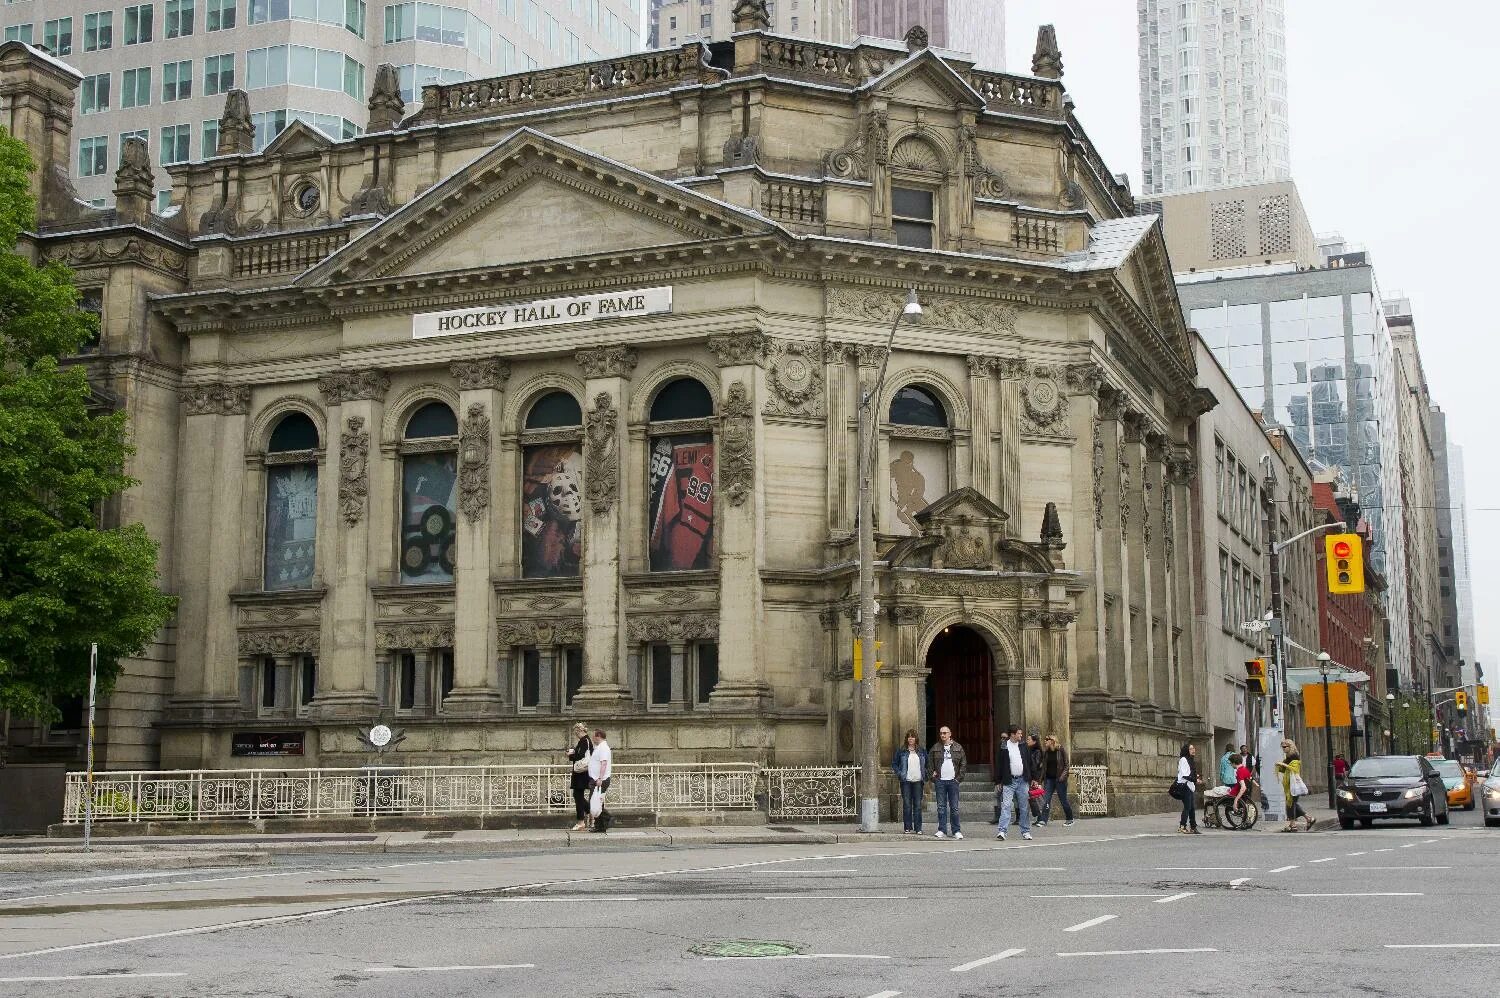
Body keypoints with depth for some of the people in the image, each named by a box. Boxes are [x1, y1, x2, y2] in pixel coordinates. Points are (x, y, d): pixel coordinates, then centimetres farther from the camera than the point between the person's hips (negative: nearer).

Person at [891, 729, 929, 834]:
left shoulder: (922, 751, 9)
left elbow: (927, 764, 17)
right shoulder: (901, 751, 4)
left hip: (918, 781, 1)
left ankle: (918, 828, 5)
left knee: (918, 805, 1)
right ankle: (907, 828, 6)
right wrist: (899, 774, -3)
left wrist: (925, 775, 5)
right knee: (907, 805, 0)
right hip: (906, 781, -1)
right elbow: (894, 764, 9)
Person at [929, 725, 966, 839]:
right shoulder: (935, 748, 6)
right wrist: (932, 777, 0)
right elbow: (930, 763, 9)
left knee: (954, 807, 1)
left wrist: (959, 777, -2)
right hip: (940, 781, 1)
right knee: (941, 807, 2)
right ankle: (942, 830, 6)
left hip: (953, 781, -1)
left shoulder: (958, 748, 6)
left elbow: (963, 763, 8)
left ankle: (956, 831, 6)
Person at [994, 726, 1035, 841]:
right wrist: (997, 782, -3)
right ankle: (1002, 831, -16)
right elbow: (998, 765, -1)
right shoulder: (1003, 747, -3)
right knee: (1006, 806, -11)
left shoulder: (1023, 746, 9)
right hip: (1009, 781, -4)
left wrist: (1033, 778, 9)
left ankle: (1026, 832, 16)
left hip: (1023, 781, 4)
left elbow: (1030, 763, 13)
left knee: (1024, 808, 7)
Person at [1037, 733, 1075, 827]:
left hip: (1059, 779, -4)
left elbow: (1066, 765, -5)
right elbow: (1043, 765, 11)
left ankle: (1070, 819, 19)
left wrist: (1063, 776, -16)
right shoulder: (1046, 752, 8)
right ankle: (1044, 820, -4)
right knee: (1046, 800, -4)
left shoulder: (1061, 750, -5)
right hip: (1049, 778, 5)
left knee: (1063, 800, 4)